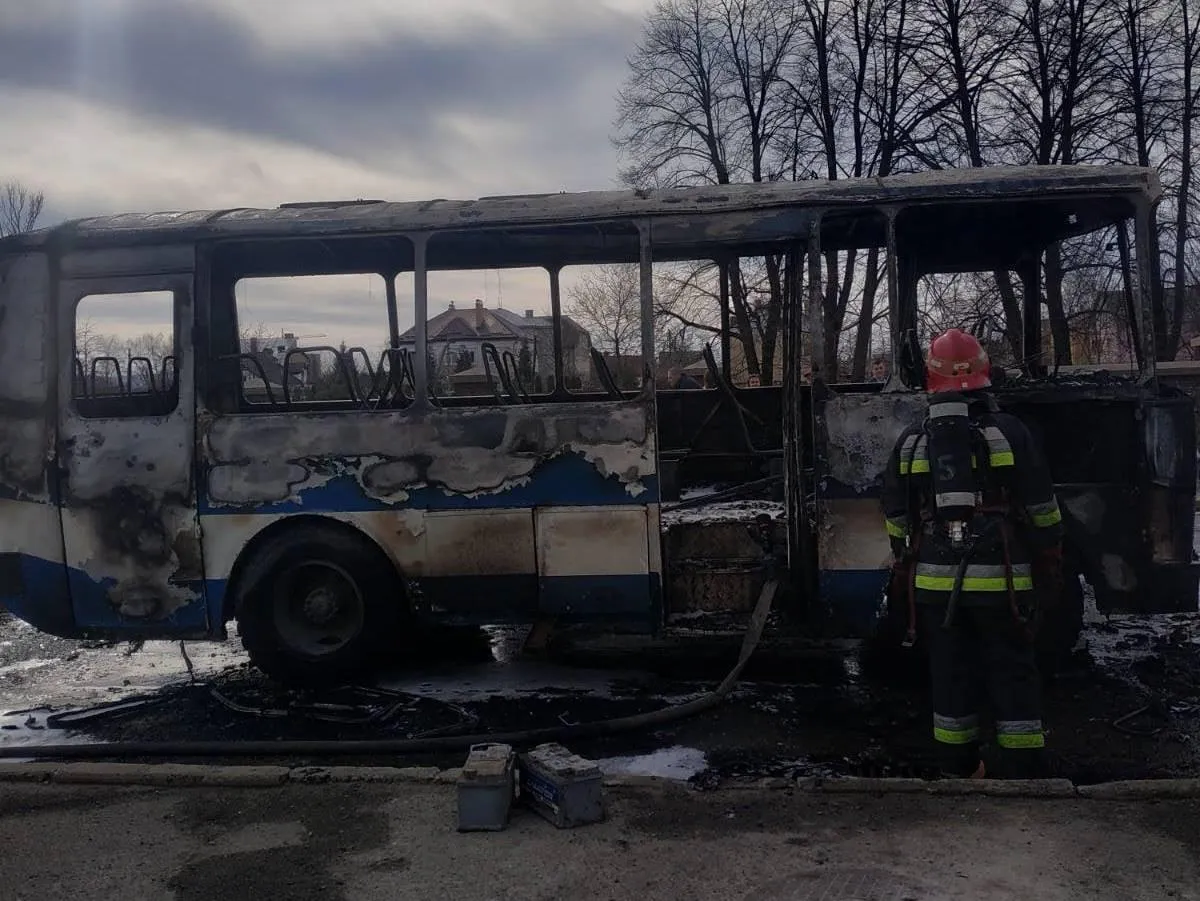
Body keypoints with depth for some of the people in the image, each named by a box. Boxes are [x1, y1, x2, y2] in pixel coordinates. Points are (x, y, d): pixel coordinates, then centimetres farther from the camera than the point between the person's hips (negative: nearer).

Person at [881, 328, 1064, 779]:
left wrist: (903, 573, 20)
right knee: (1012, 678, 7)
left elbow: (897, 521, 9)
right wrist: (1051, 565, 11)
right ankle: (1023, 772, 11)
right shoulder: (1009, 432, -5)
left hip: (936, 583, 3)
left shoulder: (910, 443, 3)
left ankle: (958, 770, 21)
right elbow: (1043, 513, -1)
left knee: (951, 677, 11)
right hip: (1000, 582, -2)